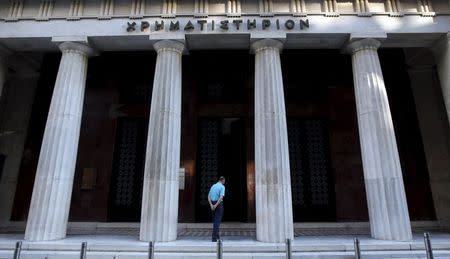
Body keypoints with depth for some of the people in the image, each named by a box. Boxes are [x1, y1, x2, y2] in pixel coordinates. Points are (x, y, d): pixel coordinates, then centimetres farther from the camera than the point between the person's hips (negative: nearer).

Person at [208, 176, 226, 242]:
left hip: (213, 204, 7)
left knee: (215, 220, 17)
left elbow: (209, 196, 5)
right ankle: (214, 237, -3)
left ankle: (217, 235, 27)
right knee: (217, 221, -2)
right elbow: (221, 197, -22)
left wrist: (211, 205, -5)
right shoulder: (222, 187, -7)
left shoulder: (213, 186, 12)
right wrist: (216, 205, -20)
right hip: (219, 204, -6)